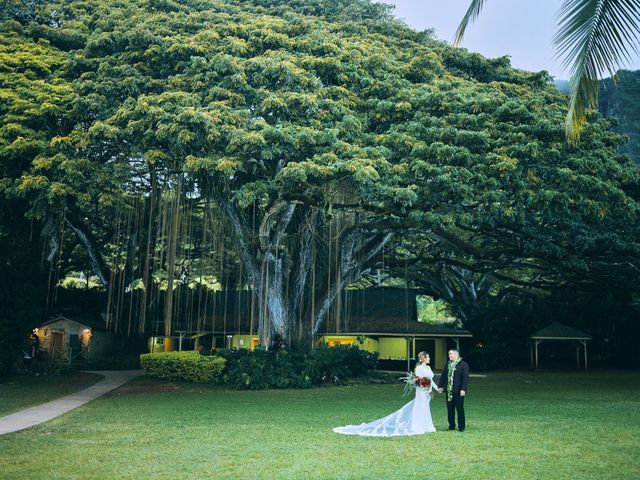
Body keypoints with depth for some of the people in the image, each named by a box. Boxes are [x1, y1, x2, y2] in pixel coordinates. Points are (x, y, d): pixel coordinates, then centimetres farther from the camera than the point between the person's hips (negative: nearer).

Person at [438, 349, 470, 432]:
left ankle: (461, 427, 9)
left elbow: (466, 378, -11)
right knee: (450, 409, 9)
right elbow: (443, 375, 16)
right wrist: (441, 386, 10)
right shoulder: (448, 364, 13)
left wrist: (463, 389, -17)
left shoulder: (463, 364, -6)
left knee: (460, 409, 1)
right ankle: (451, 426, 19)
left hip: (458, 391, -6)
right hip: (449, 391, 6)